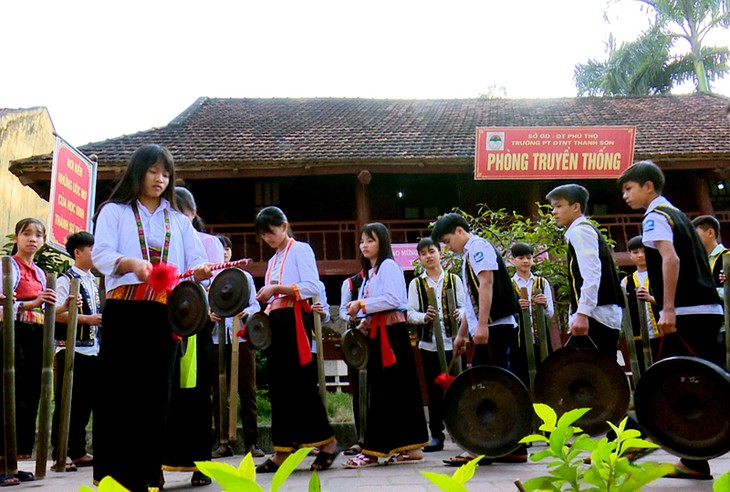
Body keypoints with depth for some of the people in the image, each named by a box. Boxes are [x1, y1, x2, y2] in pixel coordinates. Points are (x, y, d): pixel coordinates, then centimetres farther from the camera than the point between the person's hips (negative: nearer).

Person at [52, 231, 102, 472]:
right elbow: (56, 313, -17)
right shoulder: (66, 279, -7)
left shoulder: (93, 281, 16)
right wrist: (87, 319, -21)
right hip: (71, 350, -8)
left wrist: (102, 319, 9)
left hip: (93, 349, 8)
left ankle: (78, 451, 20)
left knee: (85, 403, 11)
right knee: (67, 404, -1)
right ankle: (60, 453, 8)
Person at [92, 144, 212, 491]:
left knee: (156, 393, 4)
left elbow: (195, 260, 9)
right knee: (118, 391, -4)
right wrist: (131, 263, -26)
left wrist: (200, 272, -15)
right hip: (124, 310, -3)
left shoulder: (179, 221, 21)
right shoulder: (114, 211, 10)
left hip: (166, 313, 3)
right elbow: (101, 254, -5)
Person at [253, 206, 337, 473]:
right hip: (277, 321, 8)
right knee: (279, 384, 4)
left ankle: (327, 441, 2)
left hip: (296, 319, -8)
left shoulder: (300, 249, 0)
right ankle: (282, 452, 7)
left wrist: (277, 289, -16)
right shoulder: (273, 260, 22)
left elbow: (312, 286, -13)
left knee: (301, 383, -9)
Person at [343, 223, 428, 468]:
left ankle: (373, 451, -7)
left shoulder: (388, 265, -5)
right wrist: (365, 321, 4)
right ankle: (410, 447, 13)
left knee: (385, 391, -7)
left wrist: (361, 305, -14)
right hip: (378, 333, 9)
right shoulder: (370, 271, 21)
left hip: (391, 332, -9)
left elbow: (392, 299, -18)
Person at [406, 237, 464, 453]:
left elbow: (464, 307, 7)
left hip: (452, 341, 0)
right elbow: (410, 314, 2)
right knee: (434, 390, 6)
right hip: (428, 344, 1)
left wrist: (460, 314, -15)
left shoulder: (454, 279, 8)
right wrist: (424, 317, -18)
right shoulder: (416, 284, 7)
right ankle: (436, 435, 15)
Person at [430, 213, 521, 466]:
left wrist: (482, 324, -24)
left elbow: (486, 284, -18)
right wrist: (461, 333, 27)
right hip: (486, 328, 10)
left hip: (492, 326, -10)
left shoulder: (478, 246, -5)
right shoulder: (470, 254, 25)